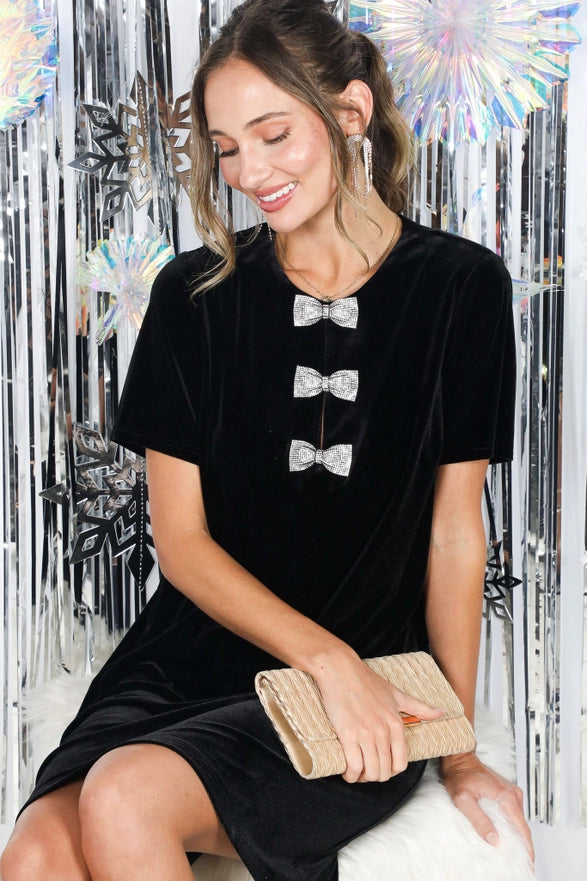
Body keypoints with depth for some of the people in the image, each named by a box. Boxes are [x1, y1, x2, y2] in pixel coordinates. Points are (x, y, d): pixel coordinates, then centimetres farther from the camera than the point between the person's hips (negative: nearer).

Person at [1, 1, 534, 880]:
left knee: (125, 798, -28)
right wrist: (330, 658, -14)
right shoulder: (196, 295, 3)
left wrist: (458, 750, 2)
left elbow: (454, 529, 2)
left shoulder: (459, 287, 0)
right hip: (189, 661, 2)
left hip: (370, 695, -1)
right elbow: (181, 540, 0)